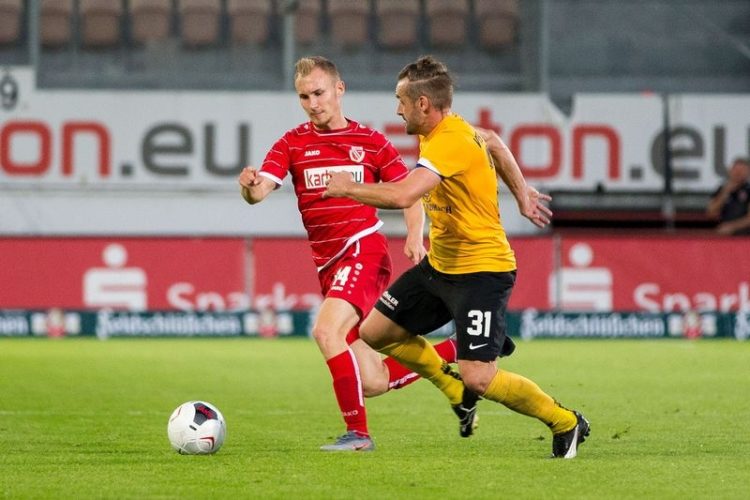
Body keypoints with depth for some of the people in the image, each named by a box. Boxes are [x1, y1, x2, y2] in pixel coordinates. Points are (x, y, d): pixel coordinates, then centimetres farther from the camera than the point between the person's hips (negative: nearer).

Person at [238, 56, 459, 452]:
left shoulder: (371, 142, 3)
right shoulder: (292, 144, 7)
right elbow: (259, 191, -9)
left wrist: (415, 235, -10)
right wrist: (249, 187, -33)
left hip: (363, 251, -4)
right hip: (328, 265, 4)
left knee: (326, 330, -29)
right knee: (373, 383, 5)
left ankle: (357, 433, -20)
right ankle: (454, 351, 29)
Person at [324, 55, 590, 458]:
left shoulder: (450, 142, -27)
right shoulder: (443, 130, 3)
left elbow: (402, 195, -39)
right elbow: (493, 142, 25)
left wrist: (348, 188, -23)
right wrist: (522, 194, 27)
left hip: (481, 270, -10)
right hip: (440, 264, 10)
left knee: (478, 379, -16)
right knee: (376, 331, 10)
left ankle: (565, 423, 5)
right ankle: (457, 391, 25)